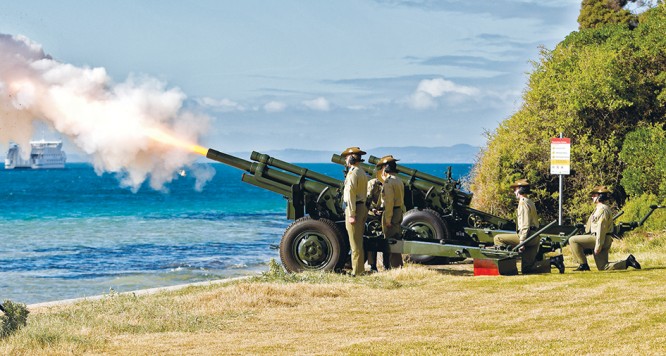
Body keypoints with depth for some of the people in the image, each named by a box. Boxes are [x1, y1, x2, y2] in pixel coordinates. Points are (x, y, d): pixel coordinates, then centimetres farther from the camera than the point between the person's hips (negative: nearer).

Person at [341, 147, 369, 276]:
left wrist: (351, 214, -21)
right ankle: (360, 269, 19)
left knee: (355, 242, -6)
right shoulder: (363, 173, 16)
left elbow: (351, 194, -19)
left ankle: (357, 271, -5)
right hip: (363, 207, 9)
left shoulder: (352, 173, -13)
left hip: (354, 208, -9)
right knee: (359, 241, 15)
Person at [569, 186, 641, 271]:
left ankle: (583, 265, -11)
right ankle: (627, 262, 6)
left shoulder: (602, 209, -13)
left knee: (573, 240, -12)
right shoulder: (598, 208, 21)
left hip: (598, 239, -10)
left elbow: (601, 228, -20)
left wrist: (598, 245, -23)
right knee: (602, 267, 8)